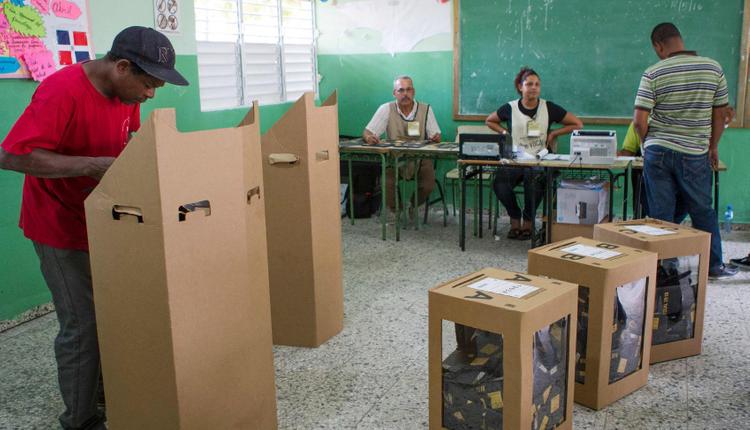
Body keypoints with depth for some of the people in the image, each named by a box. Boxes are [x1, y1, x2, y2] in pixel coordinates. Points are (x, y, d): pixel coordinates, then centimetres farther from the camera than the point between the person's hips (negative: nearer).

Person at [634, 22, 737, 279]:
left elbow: (639, 121, -10)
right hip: (695, 154, 2)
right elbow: (720, 115, 5)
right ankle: (714, 265, 27)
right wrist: (713, 147, 18)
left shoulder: (653, 74, -8)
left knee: (660, 214, 6)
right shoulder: (713, 68, -1)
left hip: (658, 152, -1)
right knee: (703, 211, 16)